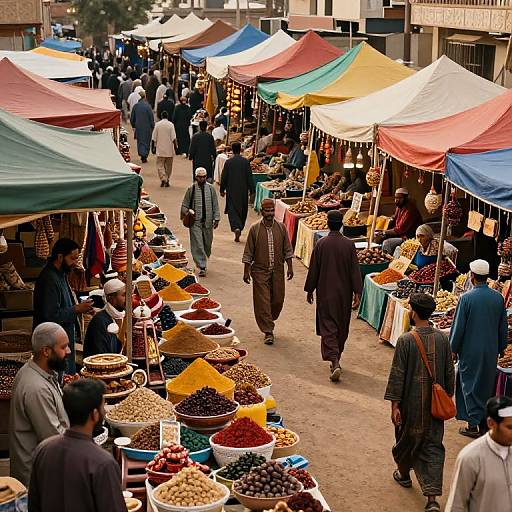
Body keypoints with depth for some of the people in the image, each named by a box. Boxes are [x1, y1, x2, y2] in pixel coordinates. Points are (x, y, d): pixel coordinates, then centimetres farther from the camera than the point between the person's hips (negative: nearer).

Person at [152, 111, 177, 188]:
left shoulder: (157, 124, -2)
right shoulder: (171, 125, -7)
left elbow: (154, 137, 0)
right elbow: (173, 138, -10)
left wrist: (155, 146, 12)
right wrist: (175, 146, -2)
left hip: (160, 149, 0)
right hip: (169, 149, 0)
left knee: (160, 165, 2)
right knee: (168, 166, 12)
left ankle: (163, 179, -16)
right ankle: (167, 180, 15)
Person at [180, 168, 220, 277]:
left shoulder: (211, 188, 3)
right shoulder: (191, 189, -2)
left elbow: (215, 205, 7)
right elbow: (184, 205, 6)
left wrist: (216, 218, 3)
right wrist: (186, 213, -8)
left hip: (208, 221, 3)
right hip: (195, 222, -2)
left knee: (208, 243, 12)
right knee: (197, 244, -8)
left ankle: (202, 262, 34)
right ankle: (202, 267, -7)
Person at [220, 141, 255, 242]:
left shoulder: (228, 162, -6)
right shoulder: (246, 162, -4)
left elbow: (224, 177, -2)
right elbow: (249, 176, -2)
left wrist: (222, 190, 8)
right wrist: (251, 190, 5)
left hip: (231, 190, -2)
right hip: (243, 190, 2)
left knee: (232, 210, -1)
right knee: (242, 210, 15)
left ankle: (236, 228, -22)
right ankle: (240, 228, 22)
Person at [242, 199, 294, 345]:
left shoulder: (281, 228, 2)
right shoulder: (255, 229, -4)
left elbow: (287, 250, 8)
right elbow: (248, 253, 0)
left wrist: (290, 267, 3)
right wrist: (246, 271, -3)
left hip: (278, 270, 3)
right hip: (260, 271, -3)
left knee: (278, 300, 7)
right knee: (262, 302, -5)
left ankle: (269, 321, 35)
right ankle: (268, 332, 1)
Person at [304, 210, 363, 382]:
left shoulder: (321, 244, -9)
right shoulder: (349, 244, -7)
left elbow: (313, 269, -3)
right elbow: (355, 270, -6)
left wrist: (310, 290, 9)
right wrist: (357, 293, -1)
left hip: (325, 292, -2)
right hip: (344, 293, 2)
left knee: (328, 327, -2)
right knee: (342, 328, 16)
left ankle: (334, 362, -19)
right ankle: (336, 359, 29)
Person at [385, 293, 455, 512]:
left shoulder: (406, 340, -16)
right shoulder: (442, 339, -4)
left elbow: (397, 375, -14)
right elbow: (449, 372, 5)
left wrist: (394, 404, -9)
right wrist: (447, 396, 18)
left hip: (412, 403, -3)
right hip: (435, 403, 3)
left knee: (407, 438, 21)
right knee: (433, 447, 5)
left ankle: (404, 473, 46)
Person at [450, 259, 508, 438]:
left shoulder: (466, 298, -16)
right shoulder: (498, 297, -2)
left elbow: (458, 327, -11)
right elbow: (503, 327, 7)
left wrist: (453, 349, 1)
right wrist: (500, 348, 19)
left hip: (470, 351, -4)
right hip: (491, 351, 4)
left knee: (470, 385, 7)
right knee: (487, 386, 16)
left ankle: (473, 424, 8)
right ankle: (485, 422, 21)